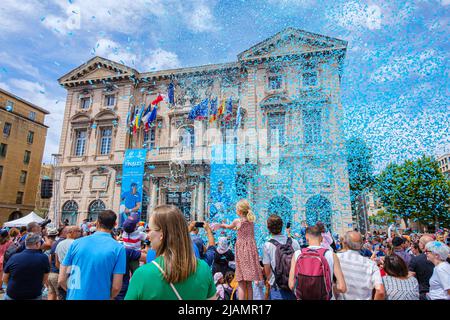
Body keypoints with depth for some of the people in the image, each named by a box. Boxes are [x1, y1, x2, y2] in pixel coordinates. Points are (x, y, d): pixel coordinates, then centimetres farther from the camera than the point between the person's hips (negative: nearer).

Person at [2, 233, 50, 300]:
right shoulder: (44, 258, -17)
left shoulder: (14, 258, -13)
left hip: (12, 296, 1)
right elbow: (44, 280, -5)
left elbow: (5, 279, 2)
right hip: (34, 297, -1)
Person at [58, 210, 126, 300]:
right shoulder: (118, 248, -13)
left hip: (74, 297, 2)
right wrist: (109, 297, 8)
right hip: (100, 297, -2)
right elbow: (116, 287, -13)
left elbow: (61, 280, -2)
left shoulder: (77, 243, -5)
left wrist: (75, 292, 14)